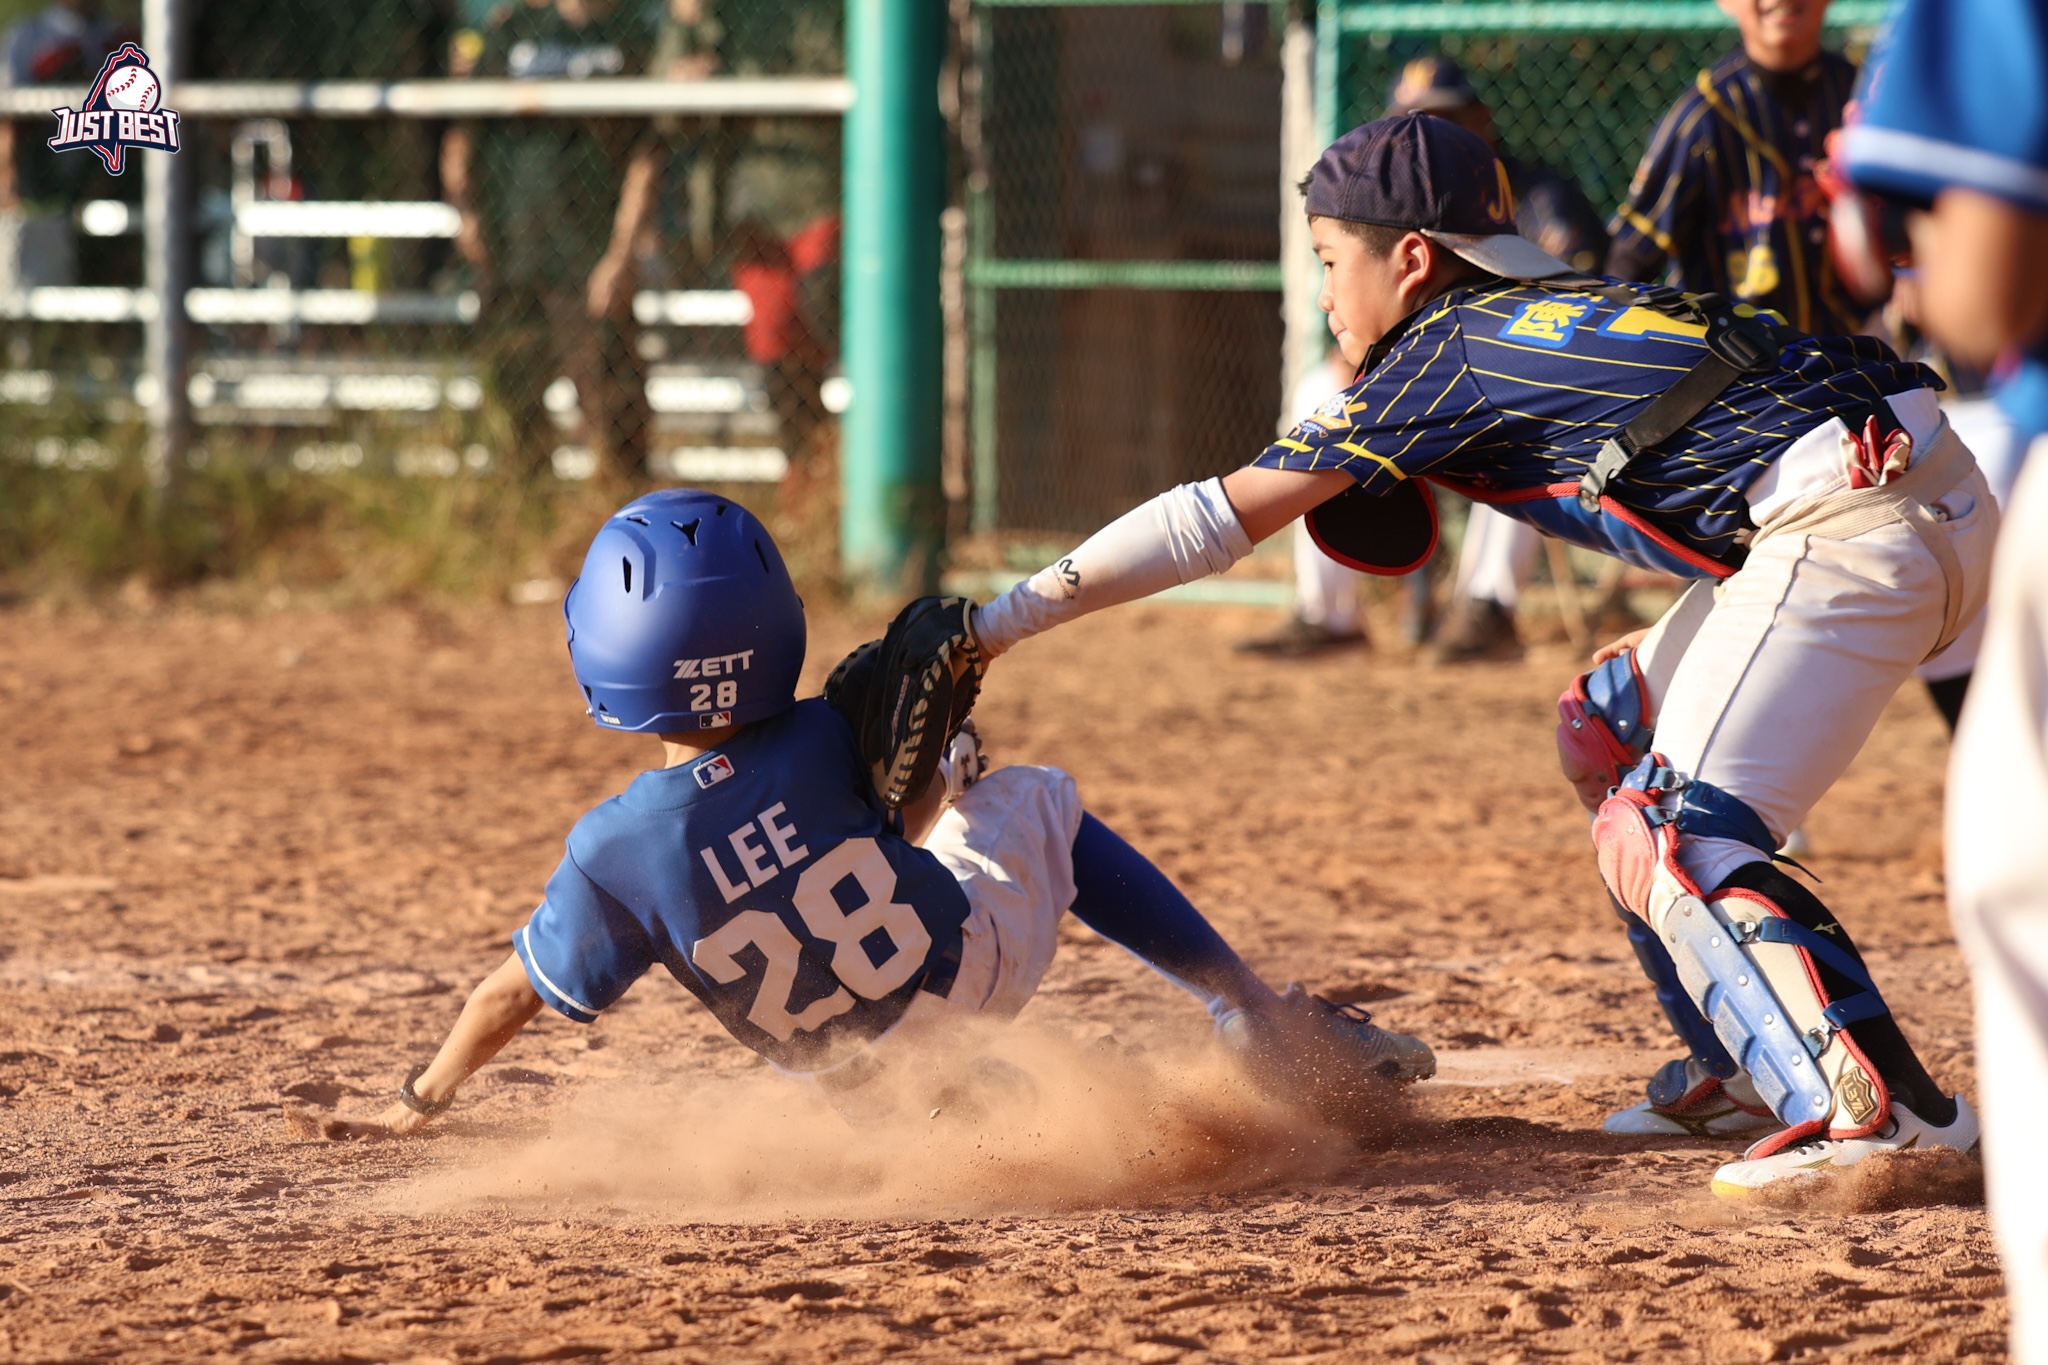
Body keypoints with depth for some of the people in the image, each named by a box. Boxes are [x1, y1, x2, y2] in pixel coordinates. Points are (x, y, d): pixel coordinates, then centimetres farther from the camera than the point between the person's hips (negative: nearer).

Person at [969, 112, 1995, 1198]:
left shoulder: (1445, 357, 0)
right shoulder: (1548, 313, 23)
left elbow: (1218, 520, 0)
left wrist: (999, 621, 3)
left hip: (1851, 530, -10)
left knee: (1665, 837, -17)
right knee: (1607, 730, 24)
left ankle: (1878, 1108, -30)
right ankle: (1745, 1058, 23)